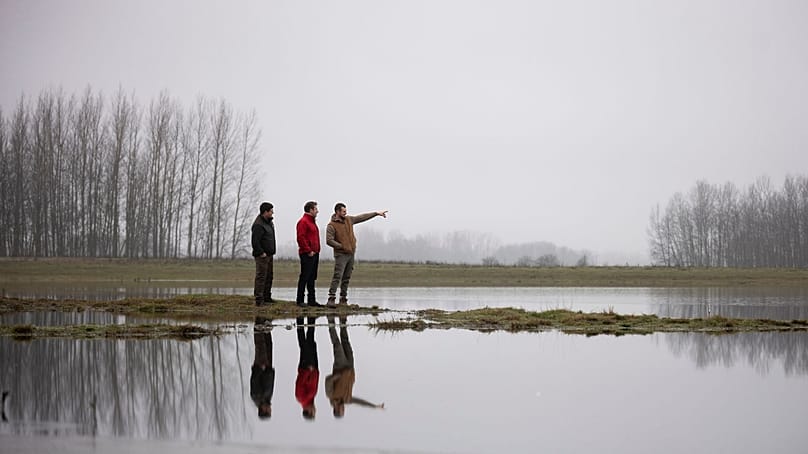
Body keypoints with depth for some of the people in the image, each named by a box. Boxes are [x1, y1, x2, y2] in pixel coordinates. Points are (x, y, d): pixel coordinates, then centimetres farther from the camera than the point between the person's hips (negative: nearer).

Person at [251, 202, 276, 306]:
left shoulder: (269, 221, 14)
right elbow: (255, 241, -23)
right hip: (262, 256, -10)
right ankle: (259, 300, -8)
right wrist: (261, 253, -21)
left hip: (269, 255, 10)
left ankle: (267, 298, 23)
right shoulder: (258, 225, -18)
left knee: (268, 277, 15)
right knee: (261, 277, -9)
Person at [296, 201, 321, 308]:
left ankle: (312, 300, 15)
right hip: (307, 255, -10)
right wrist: (308, 251, -19)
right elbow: (301, 238, -19)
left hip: (314, 254, 10)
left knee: (312, 278, 11)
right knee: (304, 277, -7)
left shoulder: (312, 222, 21)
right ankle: (300, 300, -3)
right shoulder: (303, 222, -11)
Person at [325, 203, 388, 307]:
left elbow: (362, 217, 16)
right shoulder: (331, 225, -9)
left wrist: (377, 213, 15)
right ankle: (331, 299, -17)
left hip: (351, 254, 7)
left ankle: (343, 299, 14)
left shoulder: (349, 220, 10)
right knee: (337, 277, -15)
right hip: (340, 255, -7)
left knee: (346, 278, 9)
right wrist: (342, 246, -15)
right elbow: (329, 240, -16)